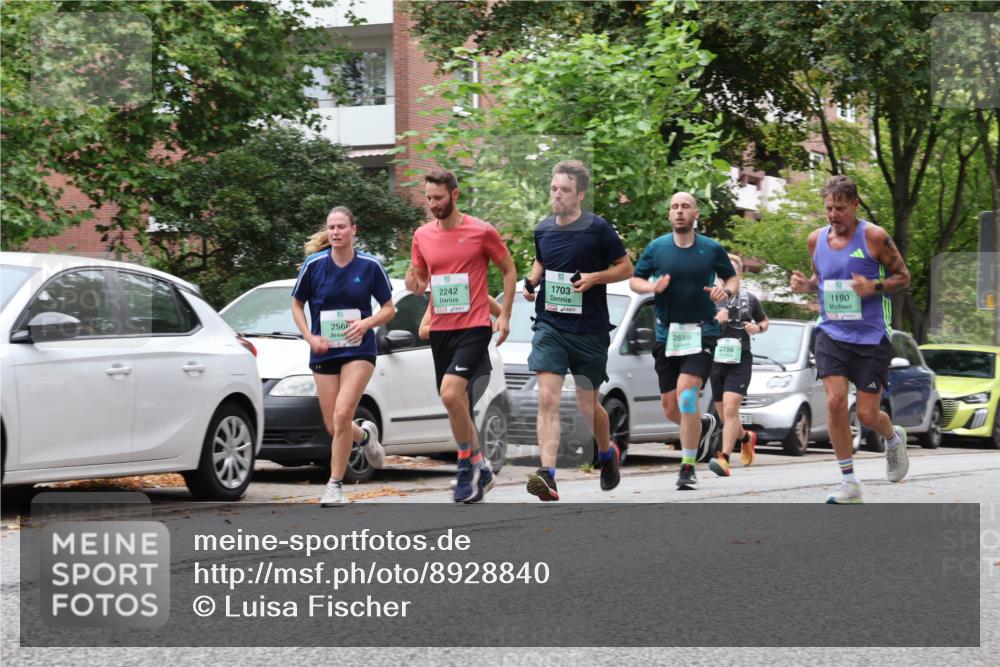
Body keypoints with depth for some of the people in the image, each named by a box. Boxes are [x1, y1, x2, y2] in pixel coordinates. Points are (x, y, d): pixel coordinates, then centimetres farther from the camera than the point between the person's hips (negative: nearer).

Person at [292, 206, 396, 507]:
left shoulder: (370, 266, -4)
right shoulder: (314, 265, -3)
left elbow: (389, 309, 4)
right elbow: (297, 304, 9)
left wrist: (367, 323, -15)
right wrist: (310, 337, -5)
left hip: (359, 350, -2)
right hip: (324, 353, 2)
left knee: (342, 415, -19)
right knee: (332, 426, 4)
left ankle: (335, 484, -7)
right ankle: (365, 434, 40)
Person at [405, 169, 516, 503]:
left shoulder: (482, 231, -6)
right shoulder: (422, 235, 6)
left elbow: (508, 269, 4)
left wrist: (505, 315, -3)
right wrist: (414, 284, -8)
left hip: (474, 327, -6)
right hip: (440, 328, 6)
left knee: (450, 393, -22)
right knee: (454, 400, 10)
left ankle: (469, 462, -6)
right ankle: (480, 468, 25)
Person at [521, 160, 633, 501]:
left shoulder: (597, 229, -8)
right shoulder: (543, 229, 5)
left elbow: (626, 268, 0)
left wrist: (594, 277, -16)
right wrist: (531, 282, 4)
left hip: (589, 331, -2)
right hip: (550, 326, 3)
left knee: (588, 405, 10)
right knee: (547, 398, -14)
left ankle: (608, 452, 41)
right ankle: (547, 475, -21)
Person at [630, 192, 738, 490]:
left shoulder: (712, 249, 1)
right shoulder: (656, 248, 4)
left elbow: (732, 277, 14)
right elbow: (634, 279, 10)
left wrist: (726, 290, -9)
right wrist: (652, 287, -12)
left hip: (701, 332, -3)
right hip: (666, 332, 3)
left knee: (686, 390, -22)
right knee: (670, 407, 6)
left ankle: (688, 467, -14)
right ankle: (703, 423, 42)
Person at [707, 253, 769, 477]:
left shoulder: (749, 300, 7)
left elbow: (765, 321, 23)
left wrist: (758, 328, 0)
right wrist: (714, 321, -16)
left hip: (740, 361, -2)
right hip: (715, 360, 2)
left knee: (730, 409, -19)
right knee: (724, 414, 12)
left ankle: (724, 458, -24)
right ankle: (746, 438, 43)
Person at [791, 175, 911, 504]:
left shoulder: (874, 237, -9)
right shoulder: (816, 240, 4)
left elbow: (903, 276, -2)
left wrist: (874, 286, -20)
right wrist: (806, 284, -1)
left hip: (871, 337, -3)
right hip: (832, 333, 3)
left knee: (868, 415, 0)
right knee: (835, 401, -14)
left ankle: (894, 438, 38)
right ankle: (849, 483, -3)